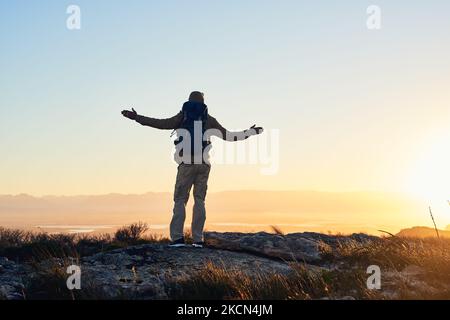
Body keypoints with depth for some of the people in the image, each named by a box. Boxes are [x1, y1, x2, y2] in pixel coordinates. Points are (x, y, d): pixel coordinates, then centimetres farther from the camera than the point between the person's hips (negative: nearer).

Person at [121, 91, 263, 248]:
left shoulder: (183, 116, 6)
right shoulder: (209, 119, 12)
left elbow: (163, 124, -7)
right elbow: (228, 136, 15)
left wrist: (137, 117, -5)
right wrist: (250, 132, 28)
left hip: (187, 164, -2)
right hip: (203, 165, 2)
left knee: (180, 200, 1)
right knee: (199, 200, 7)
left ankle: (177, 237, -12)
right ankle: (198, 239, 1)